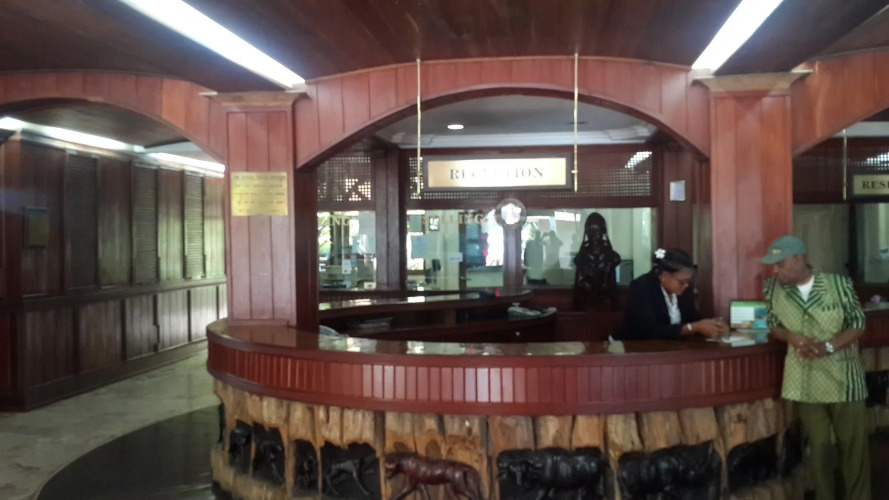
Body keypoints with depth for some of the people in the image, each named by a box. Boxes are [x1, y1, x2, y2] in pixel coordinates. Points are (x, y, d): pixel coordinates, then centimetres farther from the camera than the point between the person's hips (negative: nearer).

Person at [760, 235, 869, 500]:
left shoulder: (839, 284, -11)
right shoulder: (772, 288, -4)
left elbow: (858, 324, -5)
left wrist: (828, 346, -21)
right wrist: (793, 338, -16)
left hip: (843, 378, -2)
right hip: (806, 380, 2)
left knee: (853, 444, 7)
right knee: (819, 446, 12)